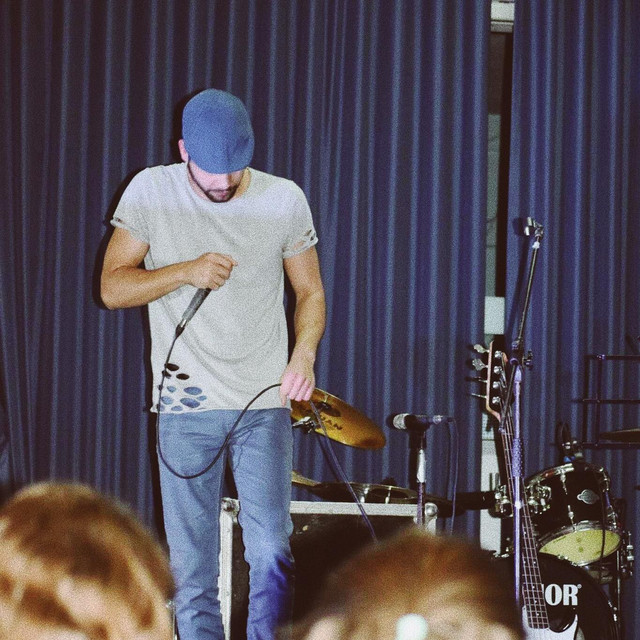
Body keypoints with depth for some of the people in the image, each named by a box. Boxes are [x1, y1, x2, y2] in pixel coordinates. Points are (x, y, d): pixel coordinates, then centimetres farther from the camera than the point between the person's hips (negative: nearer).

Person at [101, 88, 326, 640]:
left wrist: (304, 354, -8)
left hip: (264, 404, 0)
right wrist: (186, 271, -16)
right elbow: (112, 287, 0)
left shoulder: (284, 200, 1)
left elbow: (310, 291, 11)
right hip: (185, 407, 0)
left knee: (271, 554, -10)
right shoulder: (151, 192, 0)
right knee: (191, 565, 2)